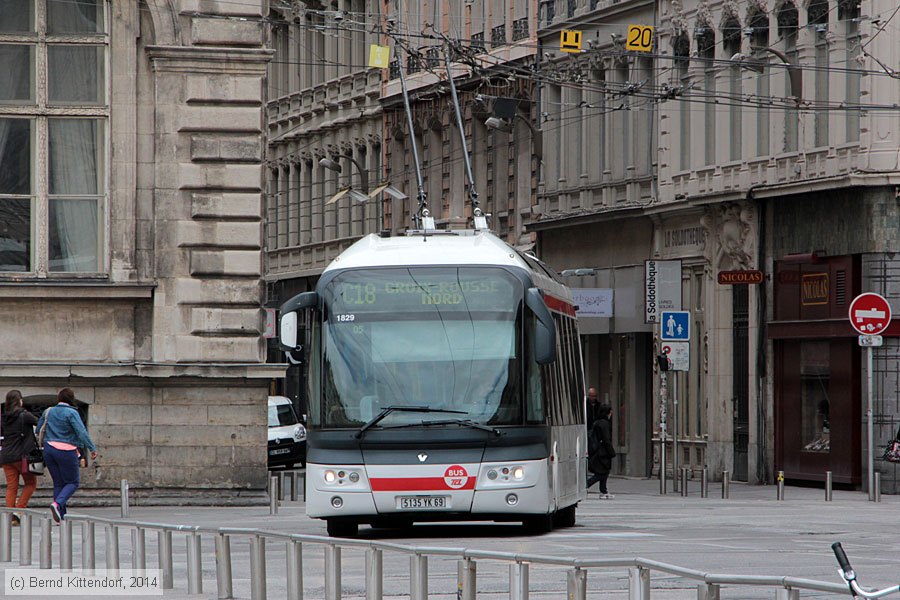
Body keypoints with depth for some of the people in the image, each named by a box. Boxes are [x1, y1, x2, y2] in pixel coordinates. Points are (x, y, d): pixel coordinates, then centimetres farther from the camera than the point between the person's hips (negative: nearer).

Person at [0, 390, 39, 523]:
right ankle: (19, 510, -4)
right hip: (22, 455, -5)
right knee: (30, 483, 10)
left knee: (11, 486, 7)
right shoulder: (24, 416, -9)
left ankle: (11, 516, 1)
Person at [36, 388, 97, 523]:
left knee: (58, 483, 12)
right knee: (73, 482, 5)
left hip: (49, 449, 6)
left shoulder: (48, 412, 10)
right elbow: (81, 432, -16)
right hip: (66, 451, -6)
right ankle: (58, 503, -20)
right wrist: (92, 448, -14)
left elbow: (39, 430, 14)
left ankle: (60, 517, 7)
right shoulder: (71, 413, -8)